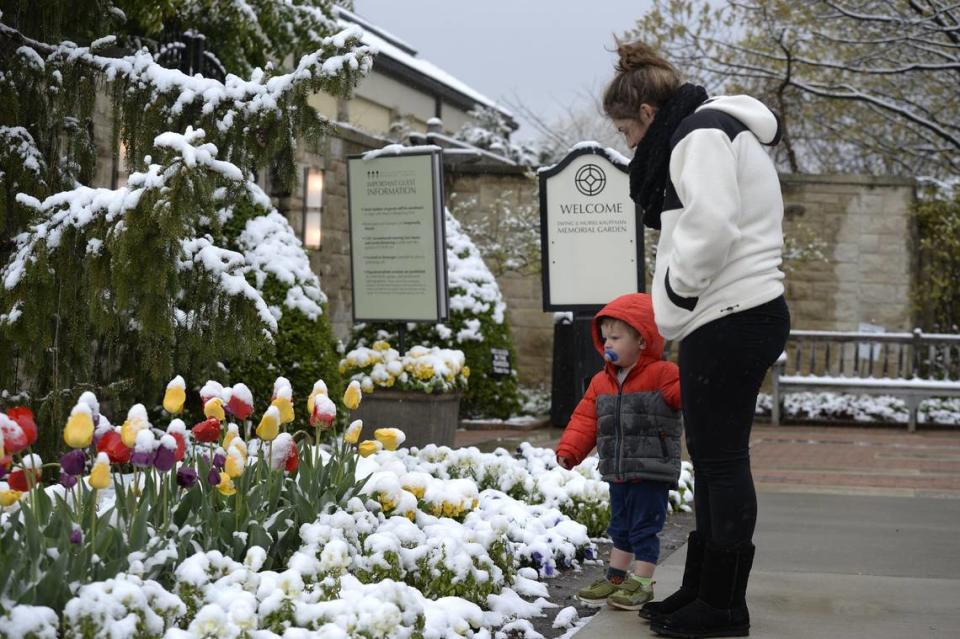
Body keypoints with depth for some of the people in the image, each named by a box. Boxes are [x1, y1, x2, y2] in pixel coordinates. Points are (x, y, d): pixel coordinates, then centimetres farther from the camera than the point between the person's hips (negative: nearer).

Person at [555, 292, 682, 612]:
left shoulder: (663, 375, -11)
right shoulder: (602, 382, 8)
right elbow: (585, 419, 7)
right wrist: (569, 450, -1)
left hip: (652, 473, -7)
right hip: (617, 473, 7)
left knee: (645, 527, 0)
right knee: (620, 526, 19)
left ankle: (642, 583, 10)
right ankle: (616, 577, 32)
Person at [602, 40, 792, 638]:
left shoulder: (700, 134, -11)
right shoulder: (719, 133, 22)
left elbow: (710, 228, -25)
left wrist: (676, 297, -12)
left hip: (731, 320, -11)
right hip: (738, 317, 11)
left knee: (721, 459, -4)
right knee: (714, 457, 14)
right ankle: (701, 591, 23)